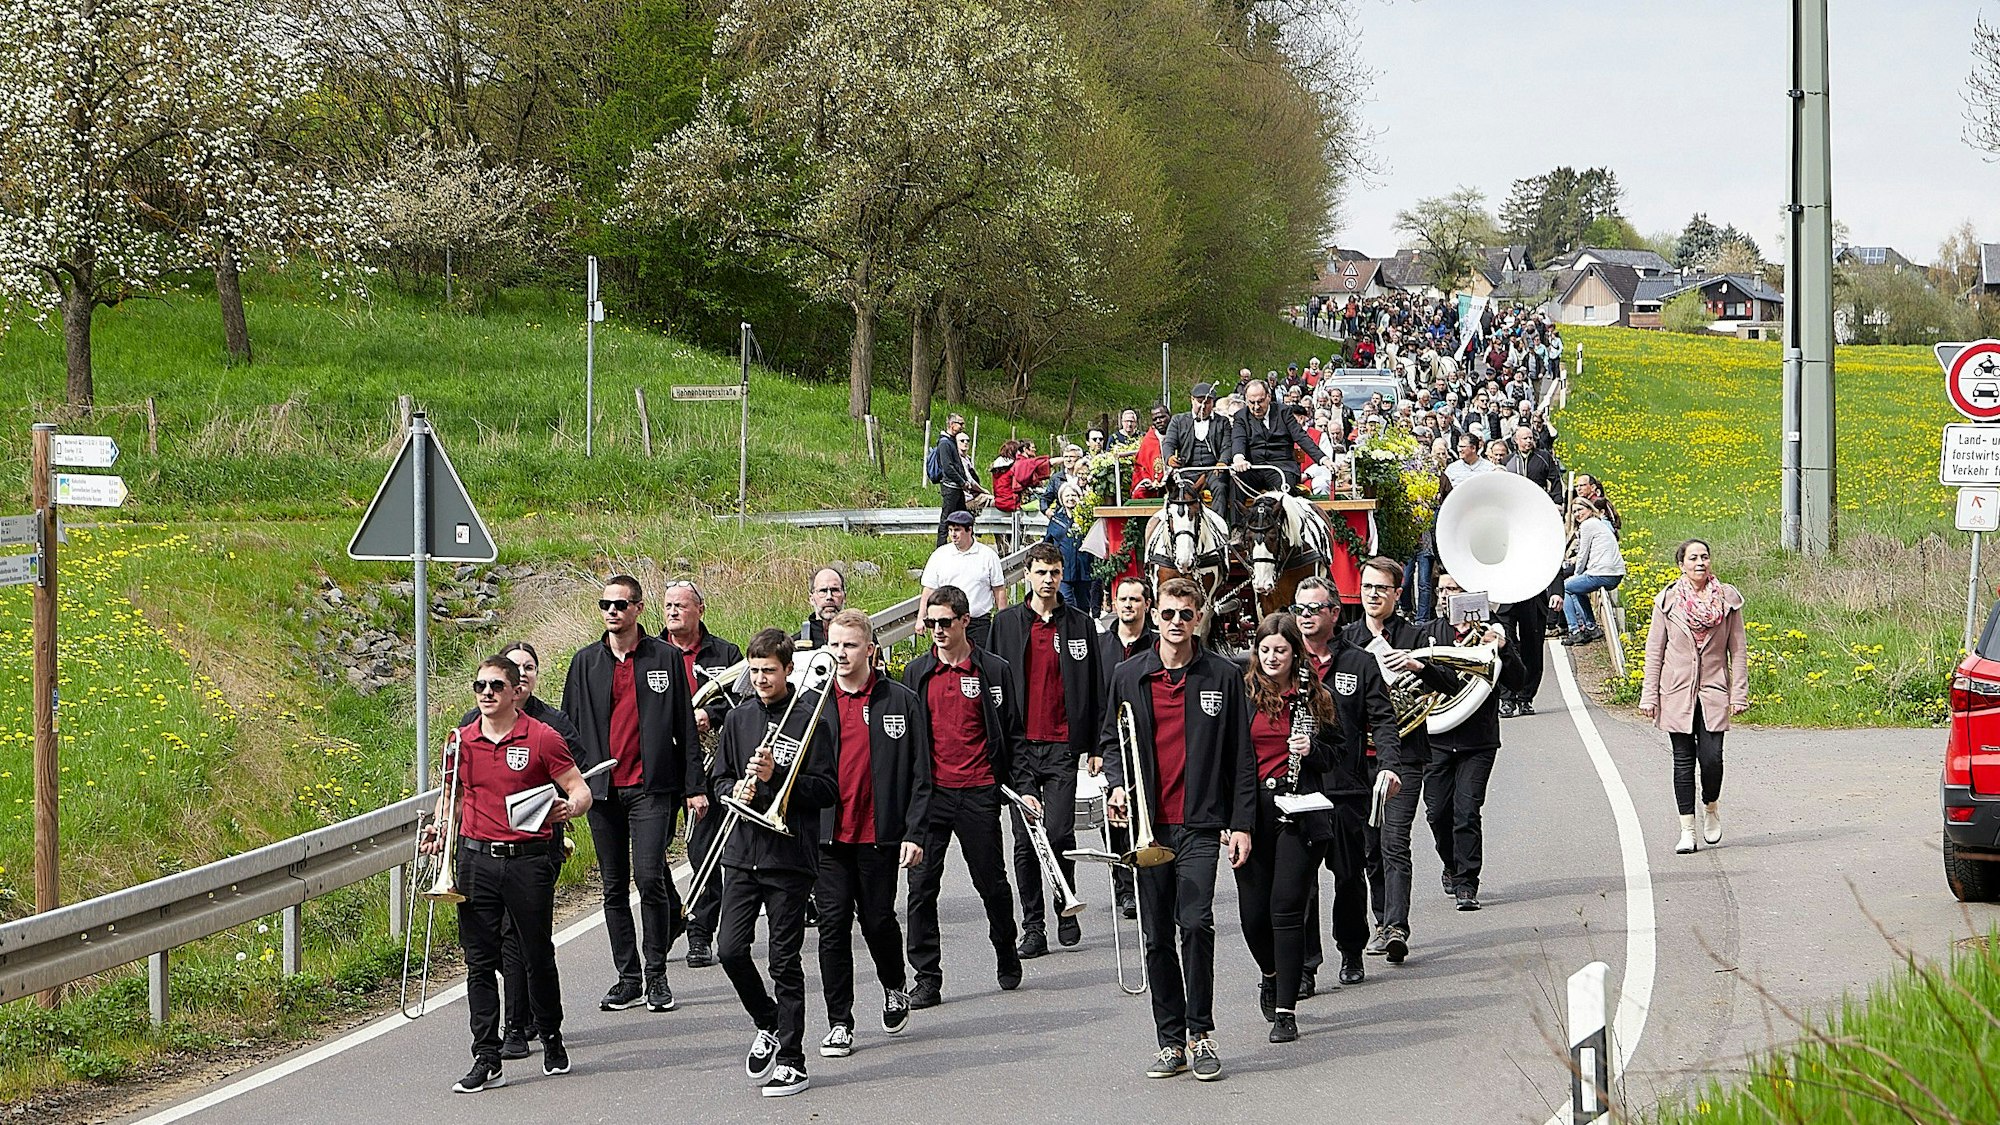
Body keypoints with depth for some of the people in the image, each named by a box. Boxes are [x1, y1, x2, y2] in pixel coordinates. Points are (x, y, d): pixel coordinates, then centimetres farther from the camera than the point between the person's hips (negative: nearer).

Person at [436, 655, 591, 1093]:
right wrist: (439, 829, 3)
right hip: (477, 860, 3)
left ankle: (552, 1040, 29)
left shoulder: (542, 738, -3)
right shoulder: (461, 741, 7)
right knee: (480, 961, 0)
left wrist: (570, 806, -24)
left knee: (538, 955, 8)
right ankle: (487, 1060, 2)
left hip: (529, 858, -3)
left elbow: (580, 790, -1)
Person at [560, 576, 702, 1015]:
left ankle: (656, 975, -2)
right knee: (614, 887, 6)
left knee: (649, 877, -12)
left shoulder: (666, 658, 3)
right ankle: (628, 976, 13)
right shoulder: (585, 662, 10)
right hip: (602, 789, 3)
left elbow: (685, 726, 4)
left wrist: (695, 786, 0)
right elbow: (570, 727, 12)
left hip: (651, 786, -3)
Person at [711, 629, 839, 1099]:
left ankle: (791, 1060, 6)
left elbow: (827, 790, -7)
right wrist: (735, 791, -6)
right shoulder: (739, 718, 10)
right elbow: (718, 778, 16)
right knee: (730, 949, -4)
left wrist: (776, 777, -17)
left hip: (791, 854, -4)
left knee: (785, 961, -1)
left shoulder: (809, 721, -3)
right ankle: (768, 1025, 21)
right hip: (743, 852, 4)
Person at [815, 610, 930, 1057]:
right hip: (827, 835, 1)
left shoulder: (901, 702, 1)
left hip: (878, 835, -1)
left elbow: (919, 774, 2)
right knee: (833, 926, -2)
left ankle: (895, 987, 37)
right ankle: (839, 1024, 5)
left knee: (878, 920, 7)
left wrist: (914, 833, -5)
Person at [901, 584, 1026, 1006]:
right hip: (930, 793, 1)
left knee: (991, 880, 9)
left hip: (978, 793, -1)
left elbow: (1012, 734, 6)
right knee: (922, 884, -3)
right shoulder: (917, 673, 8)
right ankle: (926, 977, 2)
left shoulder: (993, 671, 2)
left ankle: (1006, 953, 33)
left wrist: (1022, 786, 2)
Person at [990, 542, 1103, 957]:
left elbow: (1095, 688, 8)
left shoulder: (1080, 625, 7)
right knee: (1025, 840, 1)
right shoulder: (1006, 623, 8)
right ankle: (1033, 926, 8)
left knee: (1058, 833, -10)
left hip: (1063, 746, -1)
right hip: (1020, 745, 1)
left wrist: (1096, 745, 3)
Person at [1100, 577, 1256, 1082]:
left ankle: (1201, 1032, -5)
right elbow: (1110, 740, 16)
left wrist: (1241, 823, 0)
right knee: (1157, 936, 5)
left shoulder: (1222, 676, 3)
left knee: (1195, 922, -17)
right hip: (1149, 825, 3)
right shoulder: (1129, 676, 8)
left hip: (1200, 824, -3)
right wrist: (1117, 785, -4)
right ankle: (1171, 1041, 13)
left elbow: (1241, 756, 5)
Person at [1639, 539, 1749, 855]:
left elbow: (1738, 650, 5)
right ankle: (1687, 831, 7)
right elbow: (1654, 651, 5)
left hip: (1714, 691, 0)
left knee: (1711, 757, -10)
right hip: (1676, 692, 0)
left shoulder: (1728, 599, 3)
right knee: (1683, 760, 1)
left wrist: (1739, 694, 0)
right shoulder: (1668, 601, 1)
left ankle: (1711, 810, 19)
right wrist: (1649, 695, 0)